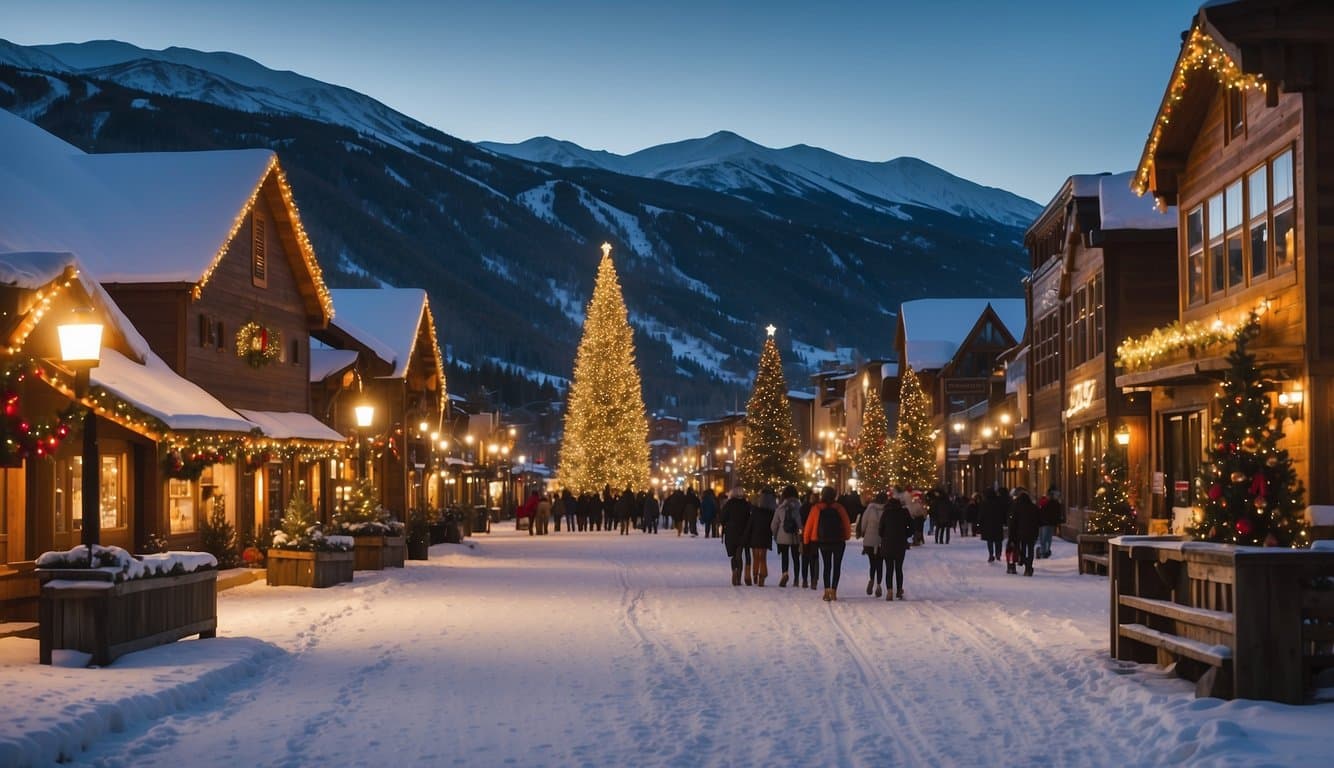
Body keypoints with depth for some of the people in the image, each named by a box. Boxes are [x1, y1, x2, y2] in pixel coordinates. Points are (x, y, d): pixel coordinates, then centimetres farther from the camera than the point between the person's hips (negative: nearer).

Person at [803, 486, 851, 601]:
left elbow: (809, 525, -1)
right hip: (839, 541, -1)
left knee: (827, 566, 10)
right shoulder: (839, 508, -5)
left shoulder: (816, 509, -5)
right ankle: (833, 590, -2)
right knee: (837, 566, 9)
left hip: (824, 542, 1)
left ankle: (827, 590, -5)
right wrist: (847, 536, 13)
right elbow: (847, 525, -3)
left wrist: (806, 538, 11)